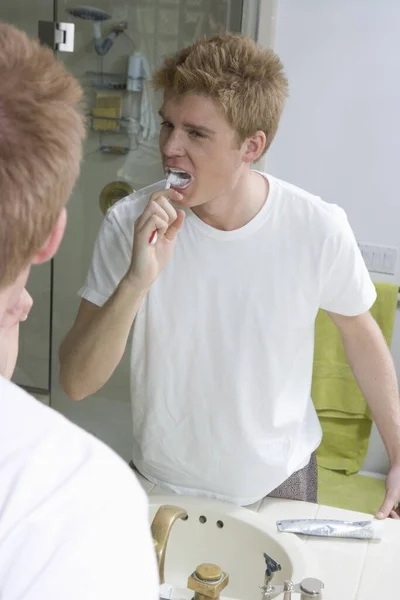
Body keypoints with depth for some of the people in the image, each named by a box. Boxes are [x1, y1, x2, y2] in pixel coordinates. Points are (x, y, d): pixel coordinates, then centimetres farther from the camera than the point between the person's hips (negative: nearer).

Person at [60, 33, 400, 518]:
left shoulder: (318, 228, -19)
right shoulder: (131, 224, -19)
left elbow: (359, 331, -1)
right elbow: (76, 383, -20)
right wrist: (136, 281, -36)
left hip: (281, 484, 0)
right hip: (162, 484, 0)